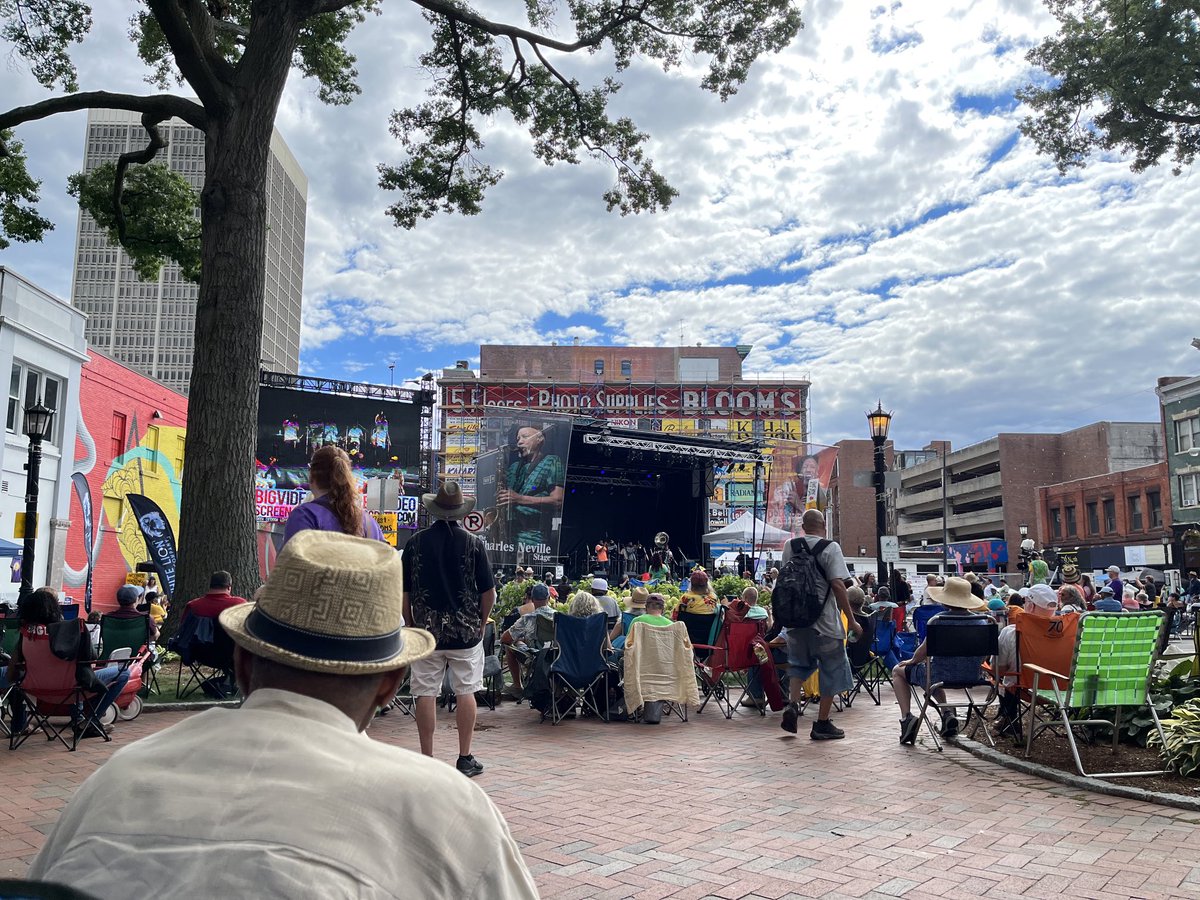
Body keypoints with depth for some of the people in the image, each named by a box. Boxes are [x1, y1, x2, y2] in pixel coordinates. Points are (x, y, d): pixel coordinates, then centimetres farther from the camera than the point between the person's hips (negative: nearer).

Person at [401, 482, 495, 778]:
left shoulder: (415, 542, -1)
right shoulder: (474, 544, -4)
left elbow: (403, 593, 2)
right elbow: (488, 592, -3)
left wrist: (412, 625, 13)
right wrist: (481, 624, 11)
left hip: (426, 631, 1)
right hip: (466, 631, 0)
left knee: (426, 694, 6)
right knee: (466, 692, 8)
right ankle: (465, 759, 12)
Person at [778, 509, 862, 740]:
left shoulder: (789, 546, 4)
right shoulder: (830, 548, -11)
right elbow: (837, 585, -16)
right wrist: (851, 620, -11)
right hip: (824, 621, -5)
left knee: (799, 663, 24)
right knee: (832, 669, 10)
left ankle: (792, 704, 4)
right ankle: (822, 724, 14)